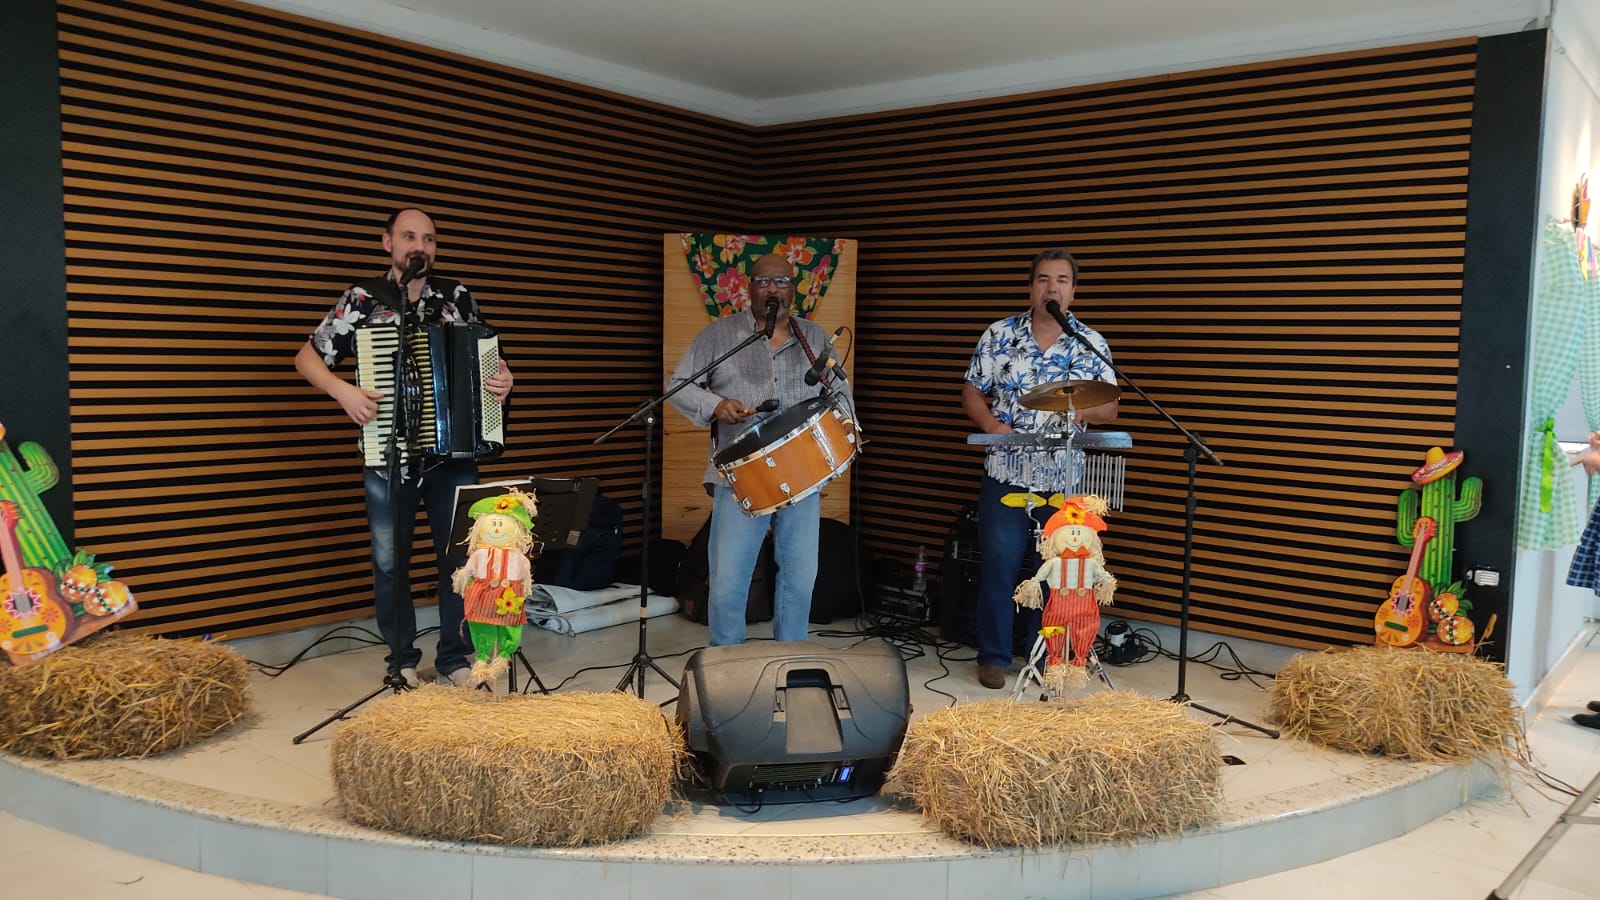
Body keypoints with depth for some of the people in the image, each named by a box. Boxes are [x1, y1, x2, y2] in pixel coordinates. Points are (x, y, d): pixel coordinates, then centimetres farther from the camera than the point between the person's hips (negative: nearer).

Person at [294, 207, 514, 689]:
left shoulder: (458, 297, 4)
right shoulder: (362, 300, -1)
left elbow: (488, 357, 13)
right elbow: (307, 357, 3)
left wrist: (502, 381, -10)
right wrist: (343, 391, -15)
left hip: (454, 452, 1)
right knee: (389, 561, 7)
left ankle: (455, 659, 17)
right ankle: (402, 661, 22)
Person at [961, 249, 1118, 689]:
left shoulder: (1092, 344, 4)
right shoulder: (1000, 334, 2)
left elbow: (1109, 407, 5)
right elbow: (972, 392, 4)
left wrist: (1083, 410, -16)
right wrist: (992, 425, -14)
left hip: (1064, 477, 1)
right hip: (1005, 472, -1)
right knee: (998, 565, 1)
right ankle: (993, 656, 15)